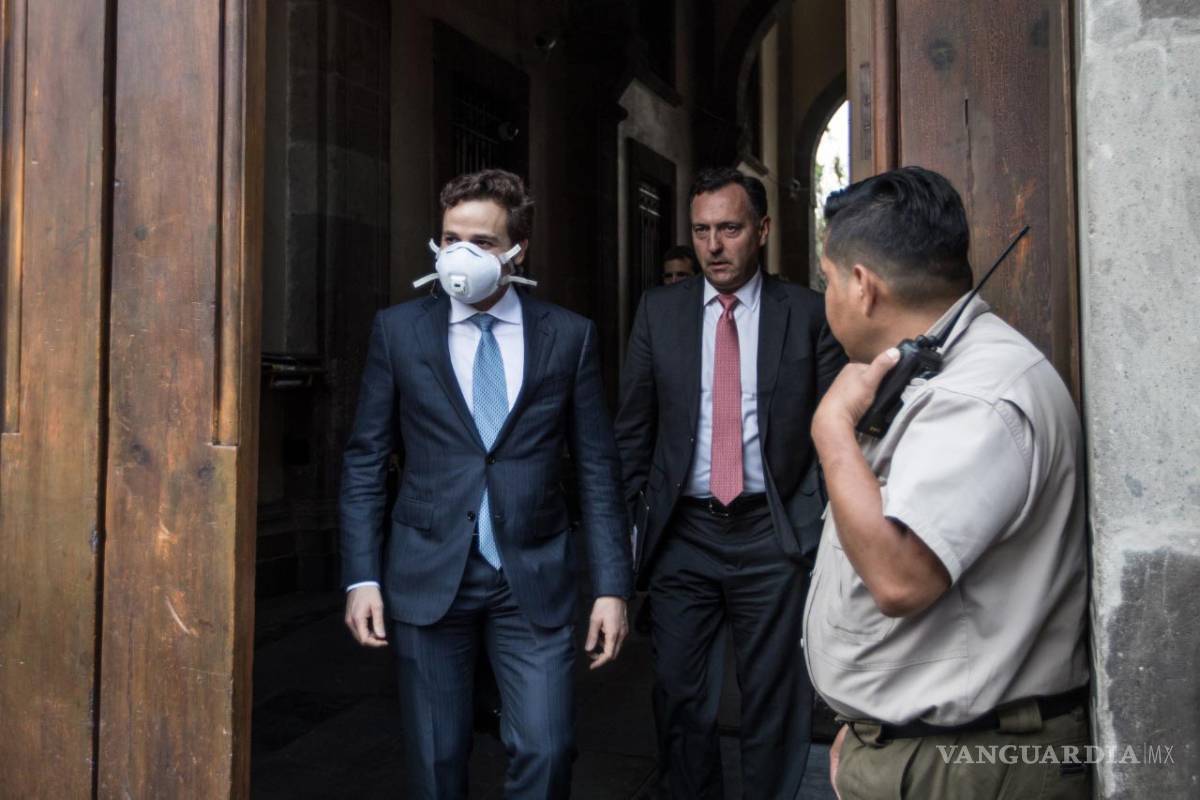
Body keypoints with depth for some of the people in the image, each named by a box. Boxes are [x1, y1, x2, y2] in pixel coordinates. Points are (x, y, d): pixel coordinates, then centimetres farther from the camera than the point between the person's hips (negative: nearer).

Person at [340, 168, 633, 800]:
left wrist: (612, 586, -1)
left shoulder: (569, 335, 1)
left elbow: (597, 468, 2)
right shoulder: (397, 329, 2)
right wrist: (362, 578, -3)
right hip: (428, 577, 1)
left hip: (533, 580, 0)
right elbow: (364, 462, 3)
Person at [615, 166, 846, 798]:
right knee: (680, 691, 11)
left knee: (774, 698, 10)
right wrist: (635, 514, 3)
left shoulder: (807, 314, 0)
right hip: (681, 532, 2)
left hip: (771, 533, -1)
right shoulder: (659, 311, 4)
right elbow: (633, 430, 7)